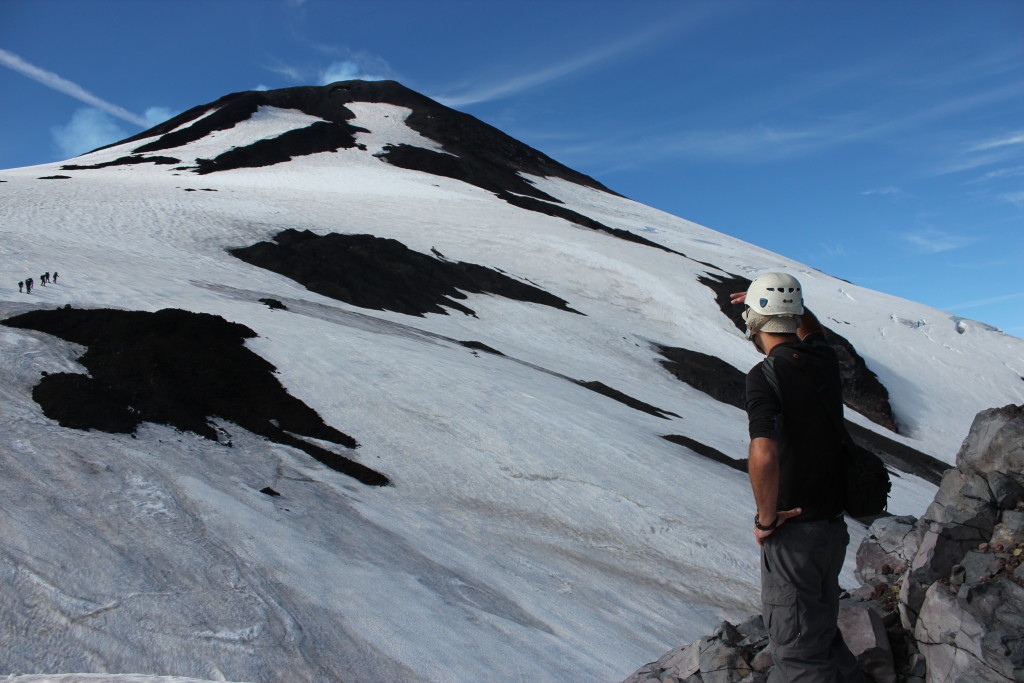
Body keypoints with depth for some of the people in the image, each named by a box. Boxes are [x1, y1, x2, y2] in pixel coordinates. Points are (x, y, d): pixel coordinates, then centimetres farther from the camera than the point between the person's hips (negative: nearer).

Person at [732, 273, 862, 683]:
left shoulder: (765, 375, -19)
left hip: (793, 532, -7)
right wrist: (784, 301, 34)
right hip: (834, 526, 7)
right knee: (822, 632, 24)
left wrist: (767, 518, -19)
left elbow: (764, 456, -34)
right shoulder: (825, 360, 2)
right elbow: (812, 330, 29)